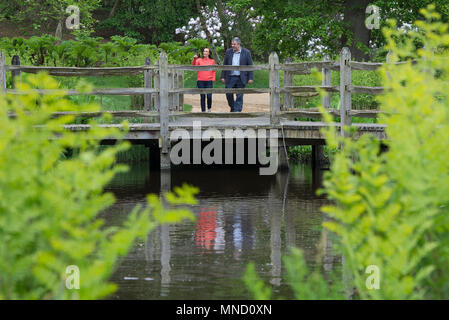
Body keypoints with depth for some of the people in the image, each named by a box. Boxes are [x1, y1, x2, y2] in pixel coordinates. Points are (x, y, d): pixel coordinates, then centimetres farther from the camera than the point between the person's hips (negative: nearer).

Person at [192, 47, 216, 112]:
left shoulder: (212, 61, 10)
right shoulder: (199, 60, 7)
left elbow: (213, 71, 13)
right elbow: (194, 65, -9)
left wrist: (213, 80, 3)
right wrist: (194, 59, -26)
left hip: (209, 81, 0)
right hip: (201, 81, 0)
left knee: (209, 96, -9)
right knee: (202, 97, 2)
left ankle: (209, 108, 16)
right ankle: (203, 110, 8)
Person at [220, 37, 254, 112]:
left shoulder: (246, 52, 0)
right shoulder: (228, 52, 7)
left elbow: (250, 66, 1)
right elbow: (225, 65, 10)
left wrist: (250, 78, -5)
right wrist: (223, 76, 5)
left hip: (241, 78, -2)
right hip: (230, 77, 2)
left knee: (239, 96, -2)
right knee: (228, 93, 0)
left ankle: (237, 110, 2)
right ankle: (232, 108, 22)